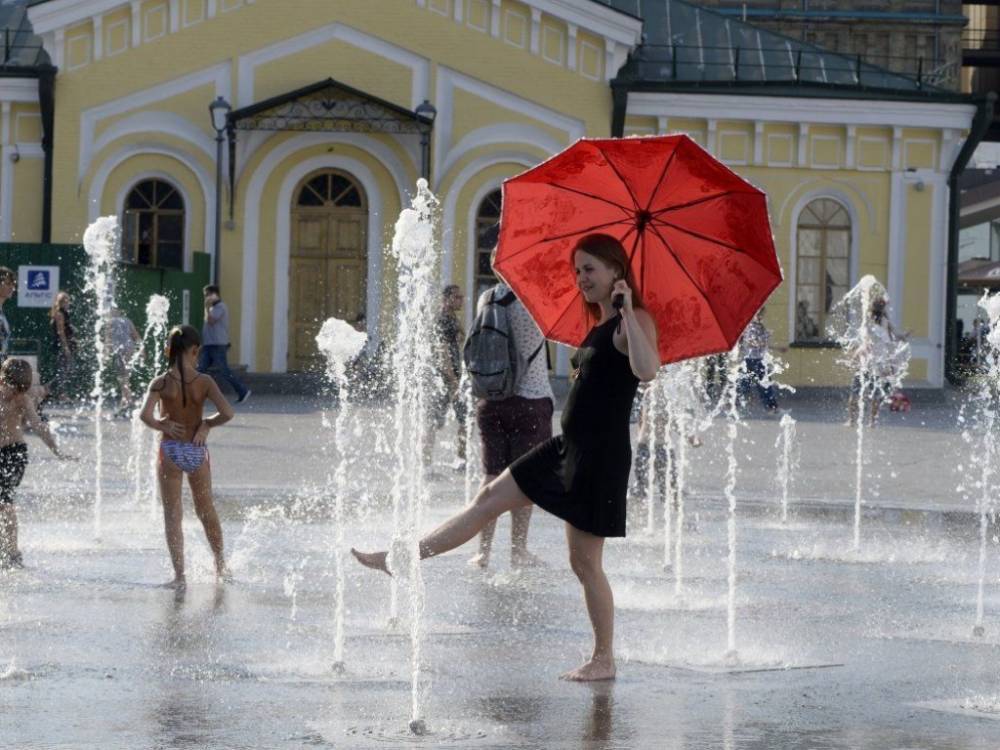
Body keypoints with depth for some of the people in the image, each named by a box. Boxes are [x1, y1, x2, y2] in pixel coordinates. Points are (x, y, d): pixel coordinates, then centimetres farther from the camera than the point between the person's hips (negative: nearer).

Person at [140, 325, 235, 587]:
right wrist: (206, 424, -1)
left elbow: (145, 415, -22)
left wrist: (162, 425, -4)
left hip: (170, 450, -2)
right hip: (197, 451, 2)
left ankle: (179, 575, -1)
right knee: (206, 511, 21)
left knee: (173, 516, 6)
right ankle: (221, 566, 35)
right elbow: (227, 413, -17)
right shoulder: (204, 382, -8)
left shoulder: (161, 383, -10)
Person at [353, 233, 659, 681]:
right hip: (568, 446, 9)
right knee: (491, 498, 10)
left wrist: (626, 312, -34)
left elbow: (647, 371, -34)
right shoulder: (598, 327, 14)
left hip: (601, 456, -9)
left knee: (585, 561, -4)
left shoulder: (634, 321, -13)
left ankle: (604, 660, 7)